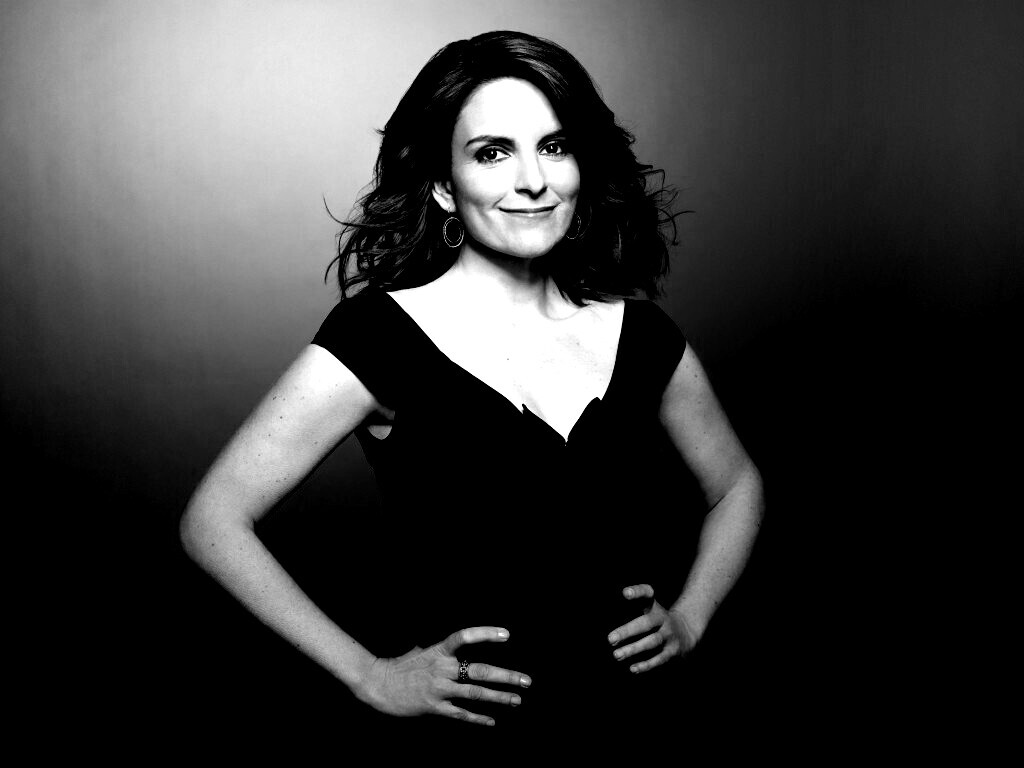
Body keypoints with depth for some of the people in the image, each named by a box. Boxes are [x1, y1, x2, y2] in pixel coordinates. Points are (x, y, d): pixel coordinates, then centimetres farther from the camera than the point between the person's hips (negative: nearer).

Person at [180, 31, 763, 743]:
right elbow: (214, 521, -13)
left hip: (621, 705, 4)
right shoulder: (376, 336, -13)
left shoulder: (641, 336, -1)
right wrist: (370, 678, -13)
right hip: (441, 717, -3)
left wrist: (687, 619, 0)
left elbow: (736, 486, 15)